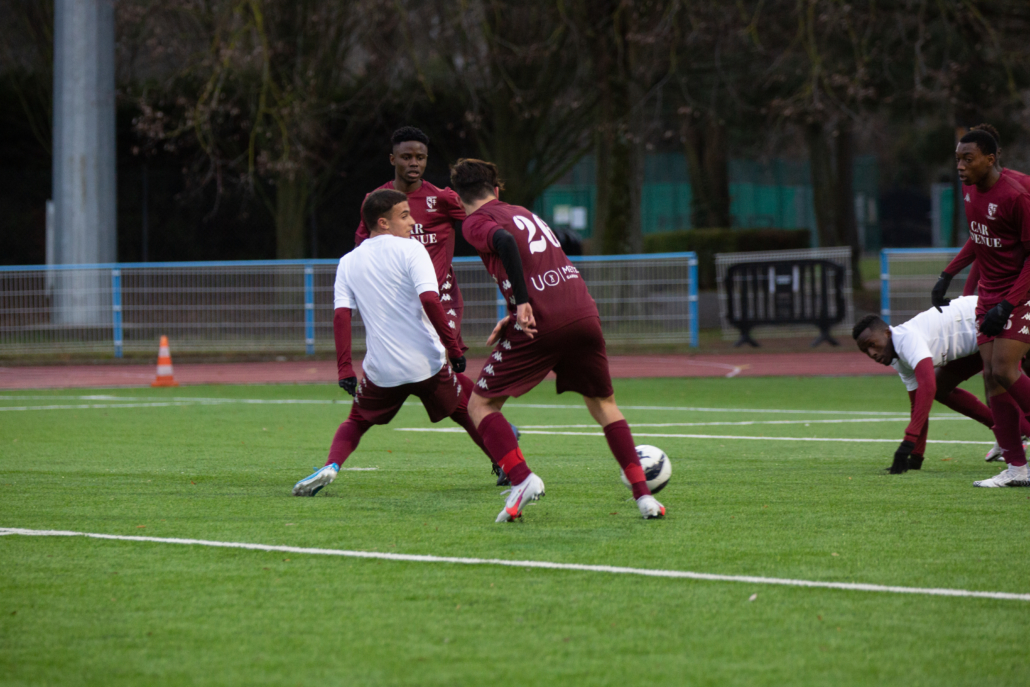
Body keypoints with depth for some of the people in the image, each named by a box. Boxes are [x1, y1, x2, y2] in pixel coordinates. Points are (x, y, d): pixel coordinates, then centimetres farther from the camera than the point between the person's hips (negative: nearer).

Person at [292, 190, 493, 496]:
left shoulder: (348, 262, 9)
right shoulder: (409, 250, -3)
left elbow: (341, 315, -1)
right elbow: (429, 299, -16)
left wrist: (344, 368, -3)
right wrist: (454, 348, -13)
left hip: (382, 369, 3)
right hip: (428, 364, -3)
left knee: (356, 422, 21)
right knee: (469, 413, 18)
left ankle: (331, 466, -4)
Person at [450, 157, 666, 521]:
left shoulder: (475, 222, 6)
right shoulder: (522, 212, 27)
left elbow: (505, 242, -16)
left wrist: (522, 303, -19)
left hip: (540, 324, -6)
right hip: (583, 311, 6)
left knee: (481, 405, 8)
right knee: (603, 404, 23)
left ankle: (522, 479, -12)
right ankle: (643, 494, 12)